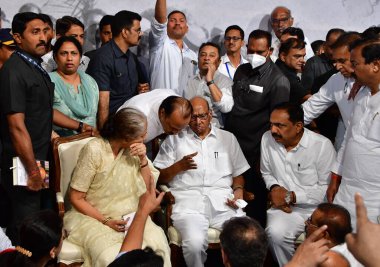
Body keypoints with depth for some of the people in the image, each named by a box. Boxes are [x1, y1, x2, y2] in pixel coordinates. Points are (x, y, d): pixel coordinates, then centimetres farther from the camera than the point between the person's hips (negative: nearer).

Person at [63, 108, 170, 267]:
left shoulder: (134, 149, 0)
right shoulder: (94, 150, -15)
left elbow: (148, 189, 3)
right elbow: (76, 198, -10)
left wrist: (143, 160, -11)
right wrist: (105, 221, -18)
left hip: (128, 214, 4)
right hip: (92, 216, -4)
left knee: (157, 242, -25)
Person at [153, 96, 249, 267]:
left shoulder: (228, 138, 21)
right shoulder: (175, 138, 14)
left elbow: (238, 173, 22)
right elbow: (159, 178, 11)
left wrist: (238, 190, 2)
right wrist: (179, 166, -7)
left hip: (223, 199, 2)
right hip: (189, 199, -2)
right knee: (195, 242, -31)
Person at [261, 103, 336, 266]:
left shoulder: (322, 145, -11)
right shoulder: (267, 139, 1)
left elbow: (327, 188, -9)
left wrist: (293, 196, -14)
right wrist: (275, 188, -5)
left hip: (319, 208, -3)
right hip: (285, 207, 3)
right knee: (275, 233, -29)